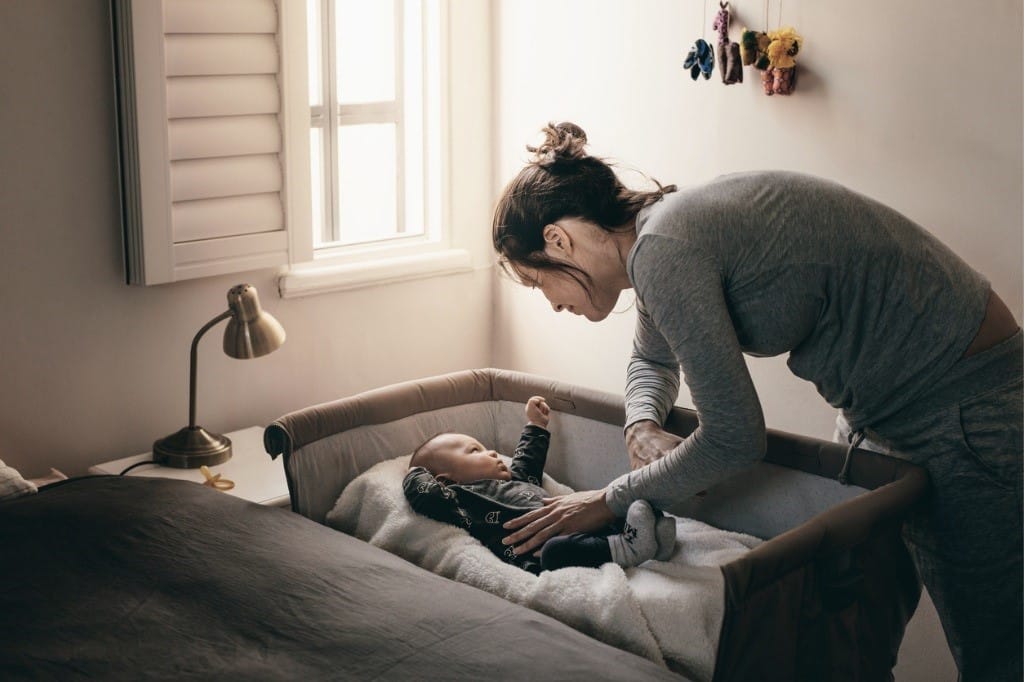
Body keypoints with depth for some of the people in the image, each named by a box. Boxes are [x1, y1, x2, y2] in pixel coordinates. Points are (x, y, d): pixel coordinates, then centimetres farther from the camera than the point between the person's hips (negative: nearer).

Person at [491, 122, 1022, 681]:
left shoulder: (665, 250, -25)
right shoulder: (659, 233, 4)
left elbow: (735, 438, -23)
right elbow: (652, 361, 23)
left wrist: (612, 499, -11)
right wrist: (643, 428, 2)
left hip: (966, 410, -10)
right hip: (884, 406, 10)